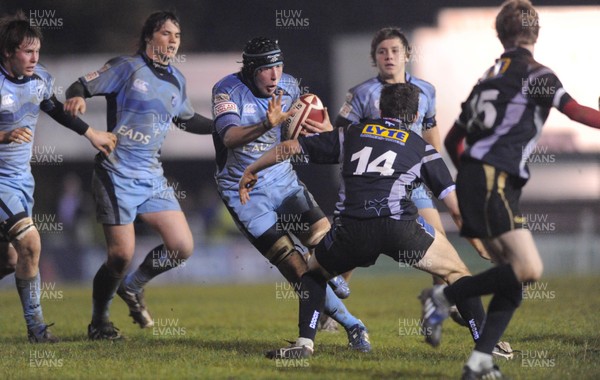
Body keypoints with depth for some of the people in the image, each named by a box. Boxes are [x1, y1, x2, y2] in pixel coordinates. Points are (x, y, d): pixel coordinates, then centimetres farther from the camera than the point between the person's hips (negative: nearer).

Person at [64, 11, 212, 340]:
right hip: (117, 174, -6)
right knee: (121, 254, -11)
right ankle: (98, 322, 12)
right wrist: (77, 98, -30)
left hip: (152, 177, 6)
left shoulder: (176, 80, 12)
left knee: (182, 247, -3)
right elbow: (81, 86, -7)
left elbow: (187, 120, 27)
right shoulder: (127, 67, -5)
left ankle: (133, 287, 23)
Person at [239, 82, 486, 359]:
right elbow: (456, 208, 16)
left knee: (315, 271, 29)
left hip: (353, 231, 1)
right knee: (456, 272, 18)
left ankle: (304, 344, 14)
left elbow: (291, 147, 26)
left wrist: (251, 171, 39)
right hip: (400, 225, -1)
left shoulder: (352, 134, 26)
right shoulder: (421, 147, 21)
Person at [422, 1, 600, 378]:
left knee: (513, 275, 7)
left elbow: (452, 139, 27)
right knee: (529, 269, -16)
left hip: (474, 178, 9)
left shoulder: (491, 76, 22)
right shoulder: (534, 73, -2)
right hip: (493, 180, -9)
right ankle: (446, 296, -8)